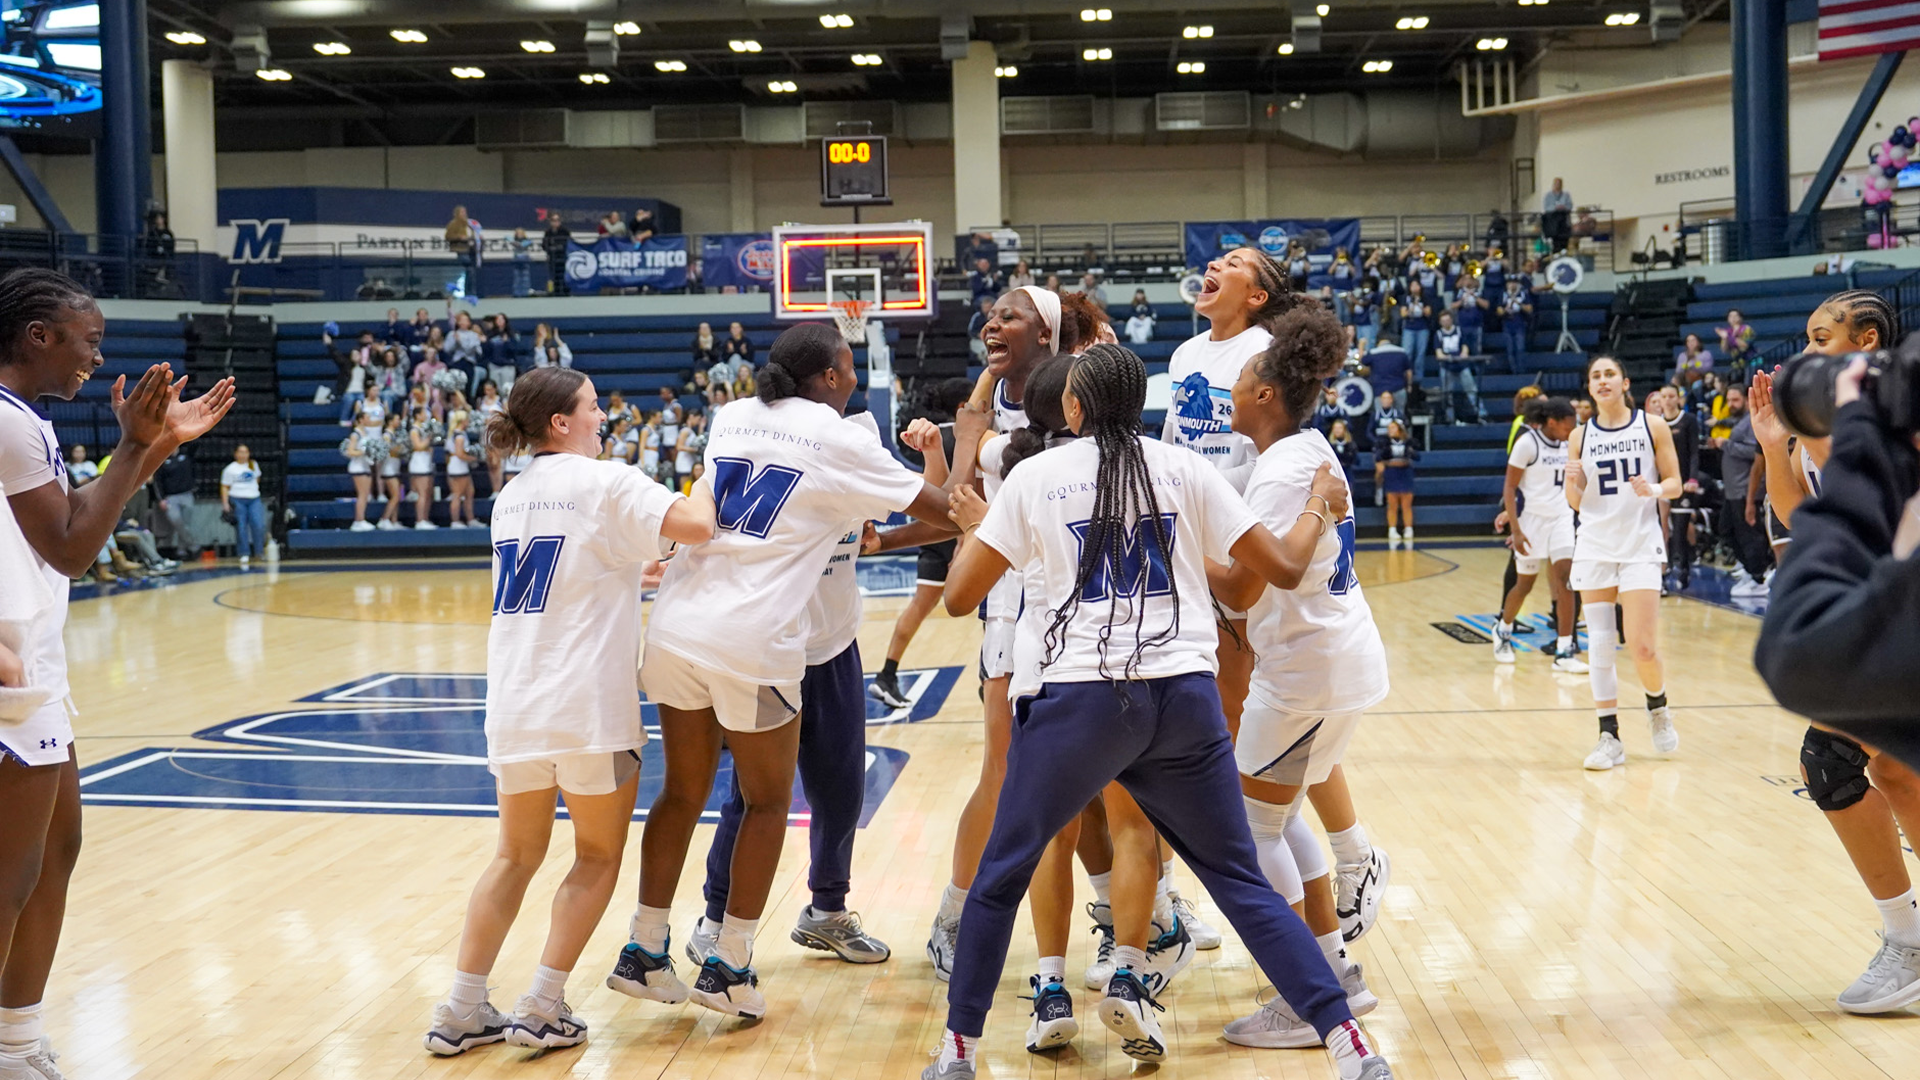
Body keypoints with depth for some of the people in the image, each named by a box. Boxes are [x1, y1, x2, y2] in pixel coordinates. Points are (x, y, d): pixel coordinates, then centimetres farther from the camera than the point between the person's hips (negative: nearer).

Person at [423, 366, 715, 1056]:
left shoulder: (512, 498, 15)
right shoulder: (602, 483, -7)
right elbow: (696, 527, -19)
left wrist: (640, 565, 30)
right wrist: (704, 482, 0)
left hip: (513, 706, 6)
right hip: (587, 707, -6)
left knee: (516, 857, 17)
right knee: (598, 856, 9)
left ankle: (462, 1011, 14)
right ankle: (541, 1010, 5)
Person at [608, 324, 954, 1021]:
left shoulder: (731, 418, 14)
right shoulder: (840, 441, -3)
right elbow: (941, 511, 2)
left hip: (678, 628, 6)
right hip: (753, 643, -5)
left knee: (682, 794, 17)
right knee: (768, 803, 11)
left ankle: (644, 953, 22)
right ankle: (727, 969, 13)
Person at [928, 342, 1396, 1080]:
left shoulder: (1035, 477, 5)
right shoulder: (1184, 468, 7)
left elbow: (959, 596, 6)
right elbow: (1277, 567, 6)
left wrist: (973, 526, 26)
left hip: (1080, 699, -2)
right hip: (1185, 697, 2)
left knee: (1000, 876, 16)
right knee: (1241, 881, 10)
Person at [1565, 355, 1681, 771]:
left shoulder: (1652, 426, 0)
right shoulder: (1581, 436, 6)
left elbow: (1675, 484, 3)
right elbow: (1576, 502, 11)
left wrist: (1654, 489, -18)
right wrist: (1574, 483, -11)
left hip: (1641, 546, -2)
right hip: (1595, 546, 2)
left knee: (1643, 647, -7)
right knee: (1599, 644, 0)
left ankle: (1658, 709, 23)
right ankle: (1609, 735, 7)